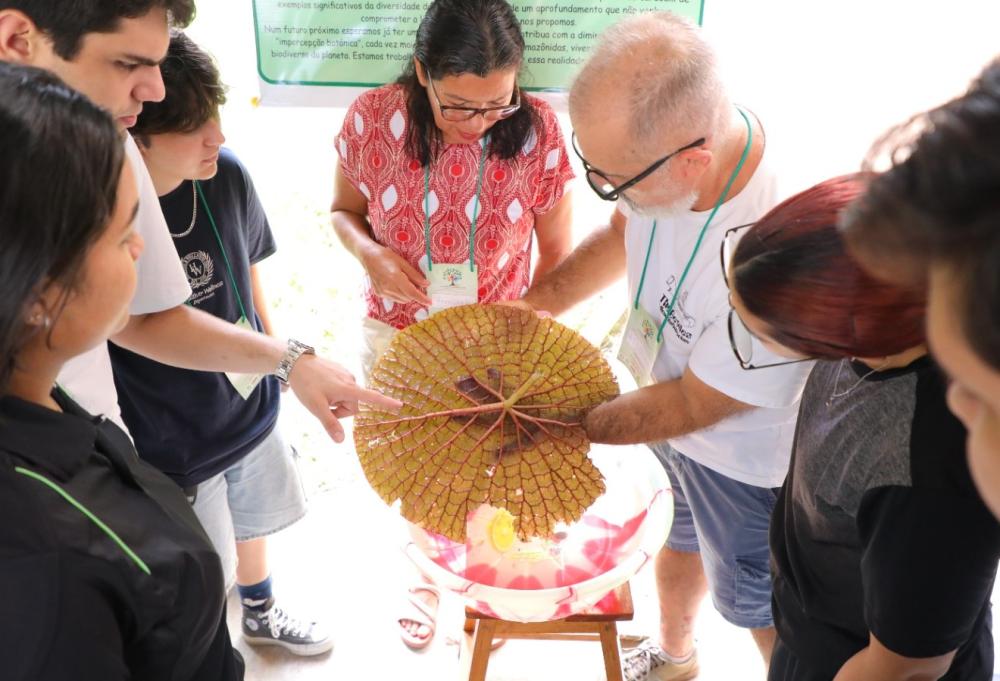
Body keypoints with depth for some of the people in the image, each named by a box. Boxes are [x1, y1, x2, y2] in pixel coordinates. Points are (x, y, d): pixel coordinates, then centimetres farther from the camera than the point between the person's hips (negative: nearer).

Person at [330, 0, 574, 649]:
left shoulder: (538, 130, -20)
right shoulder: (372, 119, -18)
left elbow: (556, 250, -9)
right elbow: (345, 210, 0)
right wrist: (372, 256, -21)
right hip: (398, 335, 1)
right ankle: (429, 577, 53)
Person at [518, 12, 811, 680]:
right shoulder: (671, 137, -23)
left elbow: (693, 406, -28)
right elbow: (622, 233, 0)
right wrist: (530, 306, -7)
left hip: (743, 457, -7)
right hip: (670, 405, 7)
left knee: (754, 600, 19)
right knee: (682, 537, 32)